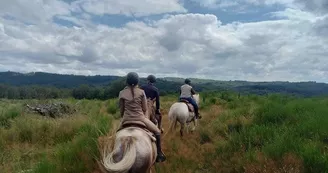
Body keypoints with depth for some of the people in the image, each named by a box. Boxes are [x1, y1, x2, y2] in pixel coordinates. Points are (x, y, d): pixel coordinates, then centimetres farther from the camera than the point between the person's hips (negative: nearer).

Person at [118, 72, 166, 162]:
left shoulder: (122, 93, -1)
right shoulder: (141, 92, -5)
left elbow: (121, 110, 5)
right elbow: (144, 108, -1)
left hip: (126, 120, 3)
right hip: (140, 118, -2)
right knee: (157, 132, 18)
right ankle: (159, 154, 20)